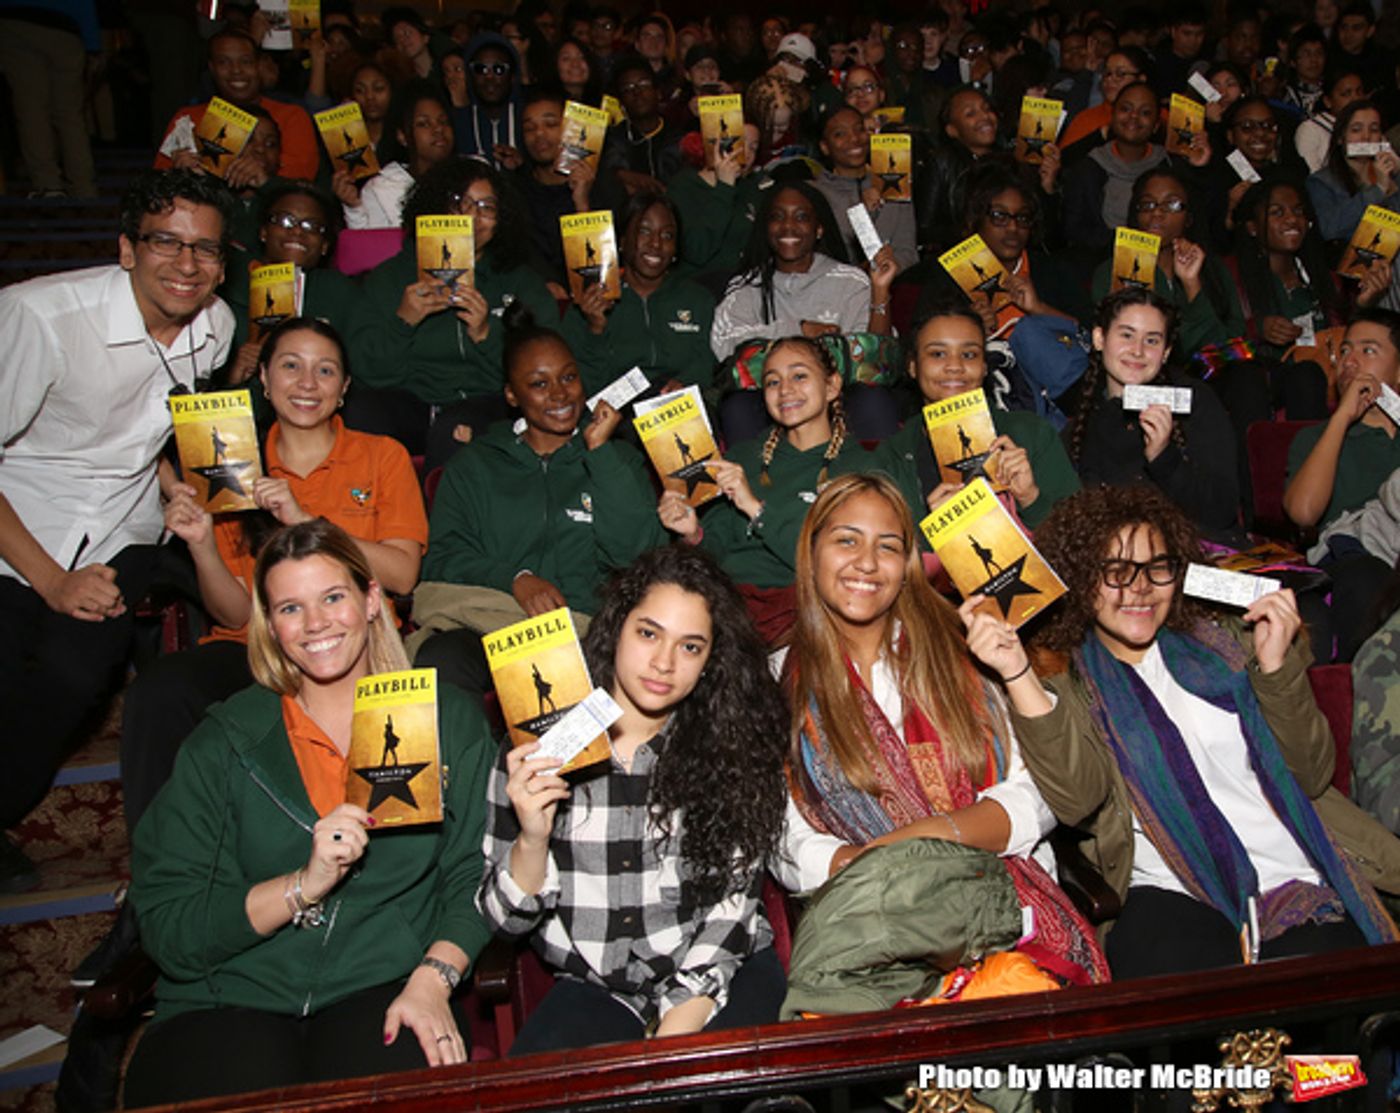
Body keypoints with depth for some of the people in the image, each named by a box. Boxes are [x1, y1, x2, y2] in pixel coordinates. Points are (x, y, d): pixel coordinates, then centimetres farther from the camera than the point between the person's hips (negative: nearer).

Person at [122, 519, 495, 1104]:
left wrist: (433, 979, -13)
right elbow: (167, 926, -1)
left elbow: (475, 877, 3)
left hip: (382, 988, 0)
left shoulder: (449, 720, 8)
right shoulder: (225, 742, 6)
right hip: (229, 1000, 0)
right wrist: (304, 886, -14)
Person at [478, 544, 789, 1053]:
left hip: (720, 973, -1)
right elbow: (507, 920, 1)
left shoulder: (730, 746, -1)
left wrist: (677, 1031, -17)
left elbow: (735, 902, -5)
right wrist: (532, 840, -19)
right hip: (594, 988, 1)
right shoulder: (537, 746, -2)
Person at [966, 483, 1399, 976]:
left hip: (1296, 877, 2)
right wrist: (1019, 675, -21)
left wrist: (1276, 667, -3)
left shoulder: (1222, 642, 17)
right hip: (1171, 895, -2)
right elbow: (1077, 797, -12)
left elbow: (1309, 777, 11)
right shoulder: (1062, 684, 9)